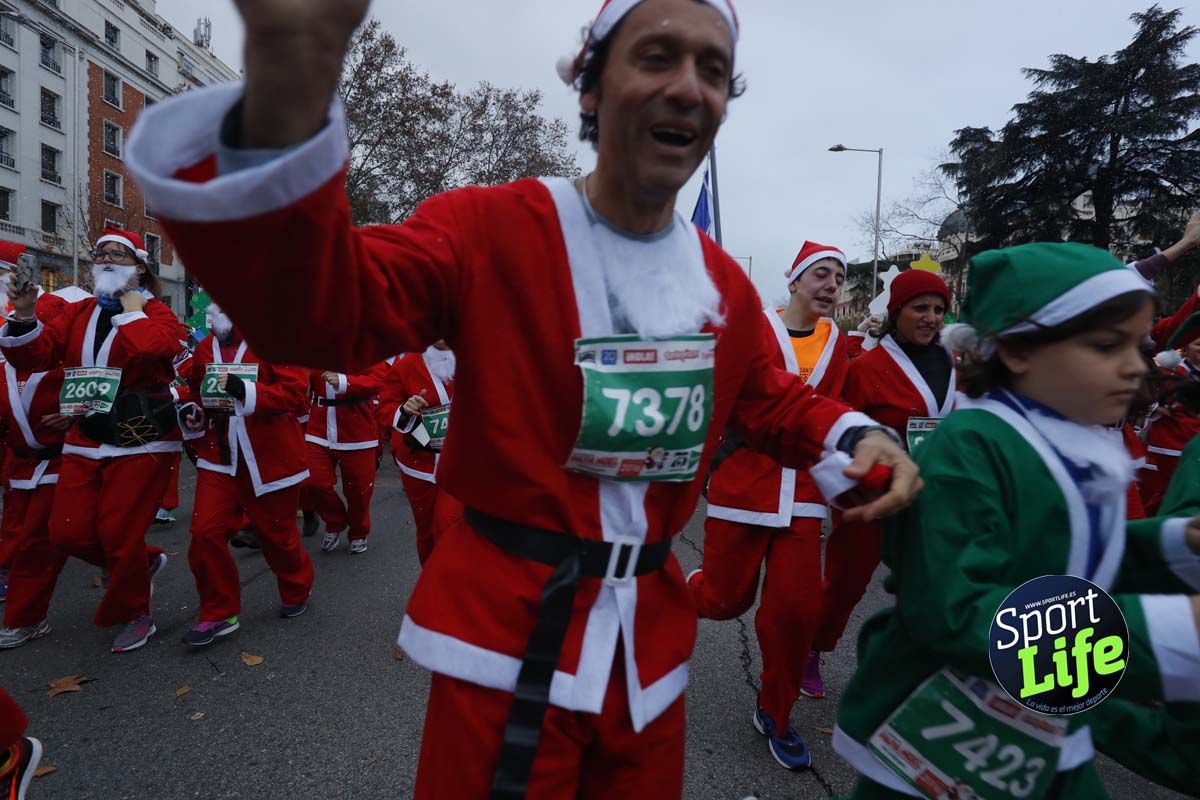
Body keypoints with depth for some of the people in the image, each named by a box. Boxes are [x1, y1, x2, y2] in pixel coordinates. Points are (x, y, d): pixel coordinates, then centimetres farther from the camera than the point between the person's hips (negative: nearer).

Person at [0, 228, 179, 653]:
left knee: (119, 533, -2)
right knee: (69, 531, 3)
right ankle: (143, 561, 31)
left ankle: (133, 615, 21)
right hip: (85, 442, 6)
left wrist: (131, 309, -12)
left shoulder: (156, 313, -4)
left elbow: (151, 347, -28)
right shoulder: (75, 313, 11)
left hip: (141, 442, -6)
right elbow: (34, 355, 0)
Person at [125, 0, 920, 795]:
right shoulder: (490, 227, -15)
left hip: (649, 632, 6)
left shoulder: (725, 283, 2)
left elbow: (768, 397, 16)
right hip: (506, 626, -5)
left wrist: (854, 437, -5)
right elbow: (316, 311, -28)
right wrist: (288, 83, -45)